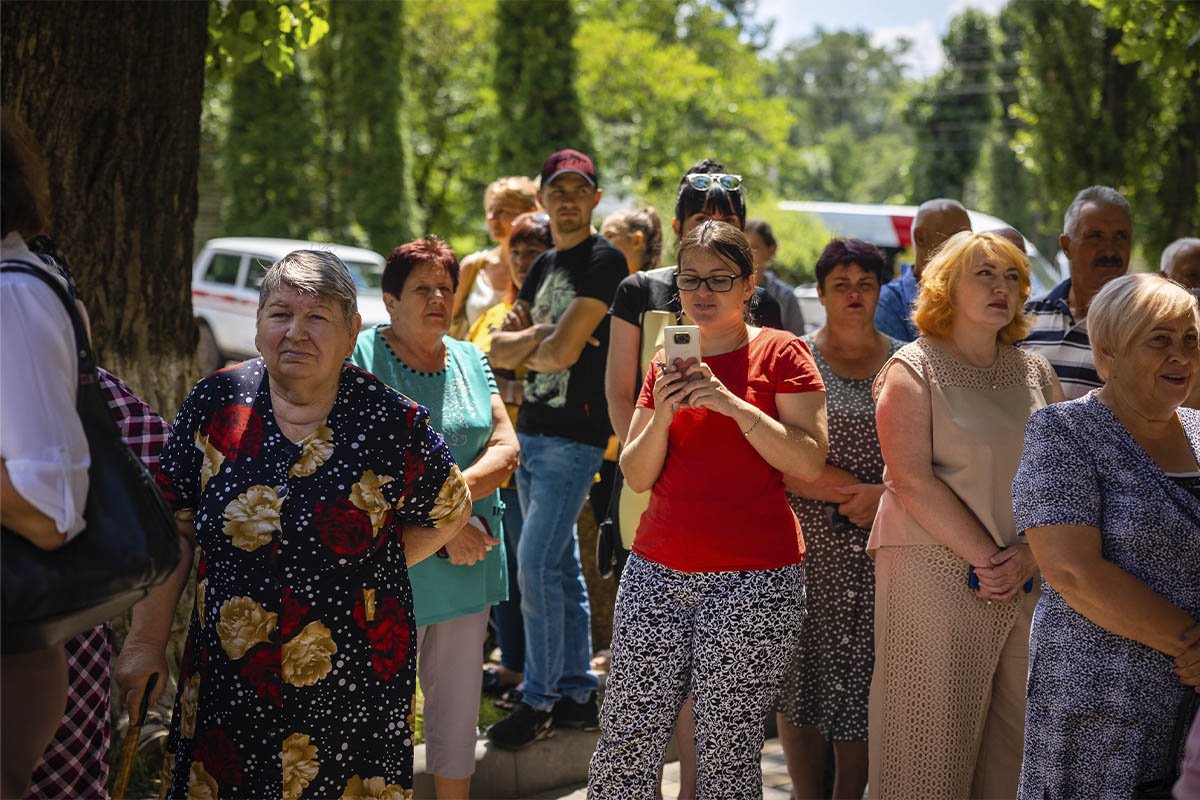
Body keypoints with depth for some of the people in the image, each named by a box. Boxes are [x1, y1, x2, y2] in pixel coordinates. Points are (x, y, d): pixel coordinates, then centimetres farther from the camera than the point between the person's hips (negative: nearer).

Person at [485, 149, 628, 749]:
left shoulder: (603, 262, -10)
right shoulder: (544, 265, 16)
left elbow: (563, 351, -19)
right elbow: (500, 351, 10)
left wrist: (530, 348, 1)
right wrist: (544, 333, -9)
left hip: (573, 437, -8)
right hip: (532, 430, 8)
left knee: (537, 567, -9)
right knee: (561, 566, 12)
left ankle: (539, 700, 2)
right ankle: (577, 693, 20)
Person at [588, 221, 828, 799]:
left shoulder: (780, 353, 0)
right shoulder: (667, 364, 14)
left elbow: (809, 462, -10)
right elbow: (636, 476, 9)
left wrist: (733, 403, -18)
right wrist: (663, 416, -9)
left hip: (753, 579, -4)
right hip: (657, 570, 4)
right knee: (624, 747, 3)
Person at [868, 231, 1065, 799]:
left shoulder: (1035, 373, 14)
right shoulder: (913, 369, -1)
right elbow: (913, 481, -10)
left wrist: (1027, 554, -8)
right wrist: (985, 558, -15)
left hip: (1031, 578, 5)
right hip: (936, 573, -5)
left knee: (1013, 739, 7)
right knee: (932, 733, -1)